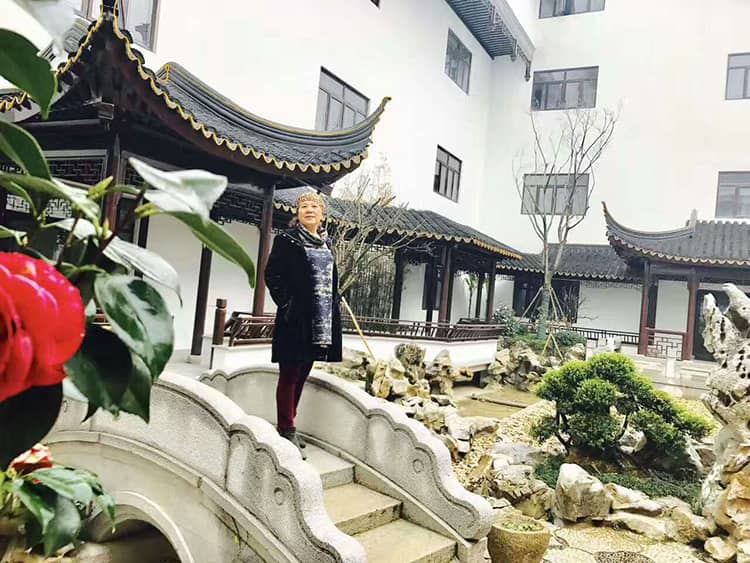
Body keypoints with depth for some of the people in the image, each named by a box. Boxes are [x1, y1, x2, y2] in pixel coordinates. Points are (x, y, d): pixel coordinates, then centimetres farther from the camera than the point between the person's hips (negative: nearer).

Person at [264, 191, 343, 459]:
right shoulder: (287, 240, -4)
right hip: (296, 320, -7)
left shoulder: (326, 243, 14)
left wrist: (332, 309, 11)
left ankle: (288, 425, 24)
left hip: (321, 322, 7)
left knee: (302, 375, 13)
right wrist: (287, 305, -14)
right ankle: (287, 430, 6)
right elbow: (272, 274, -9)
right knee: (290, 375, -1)